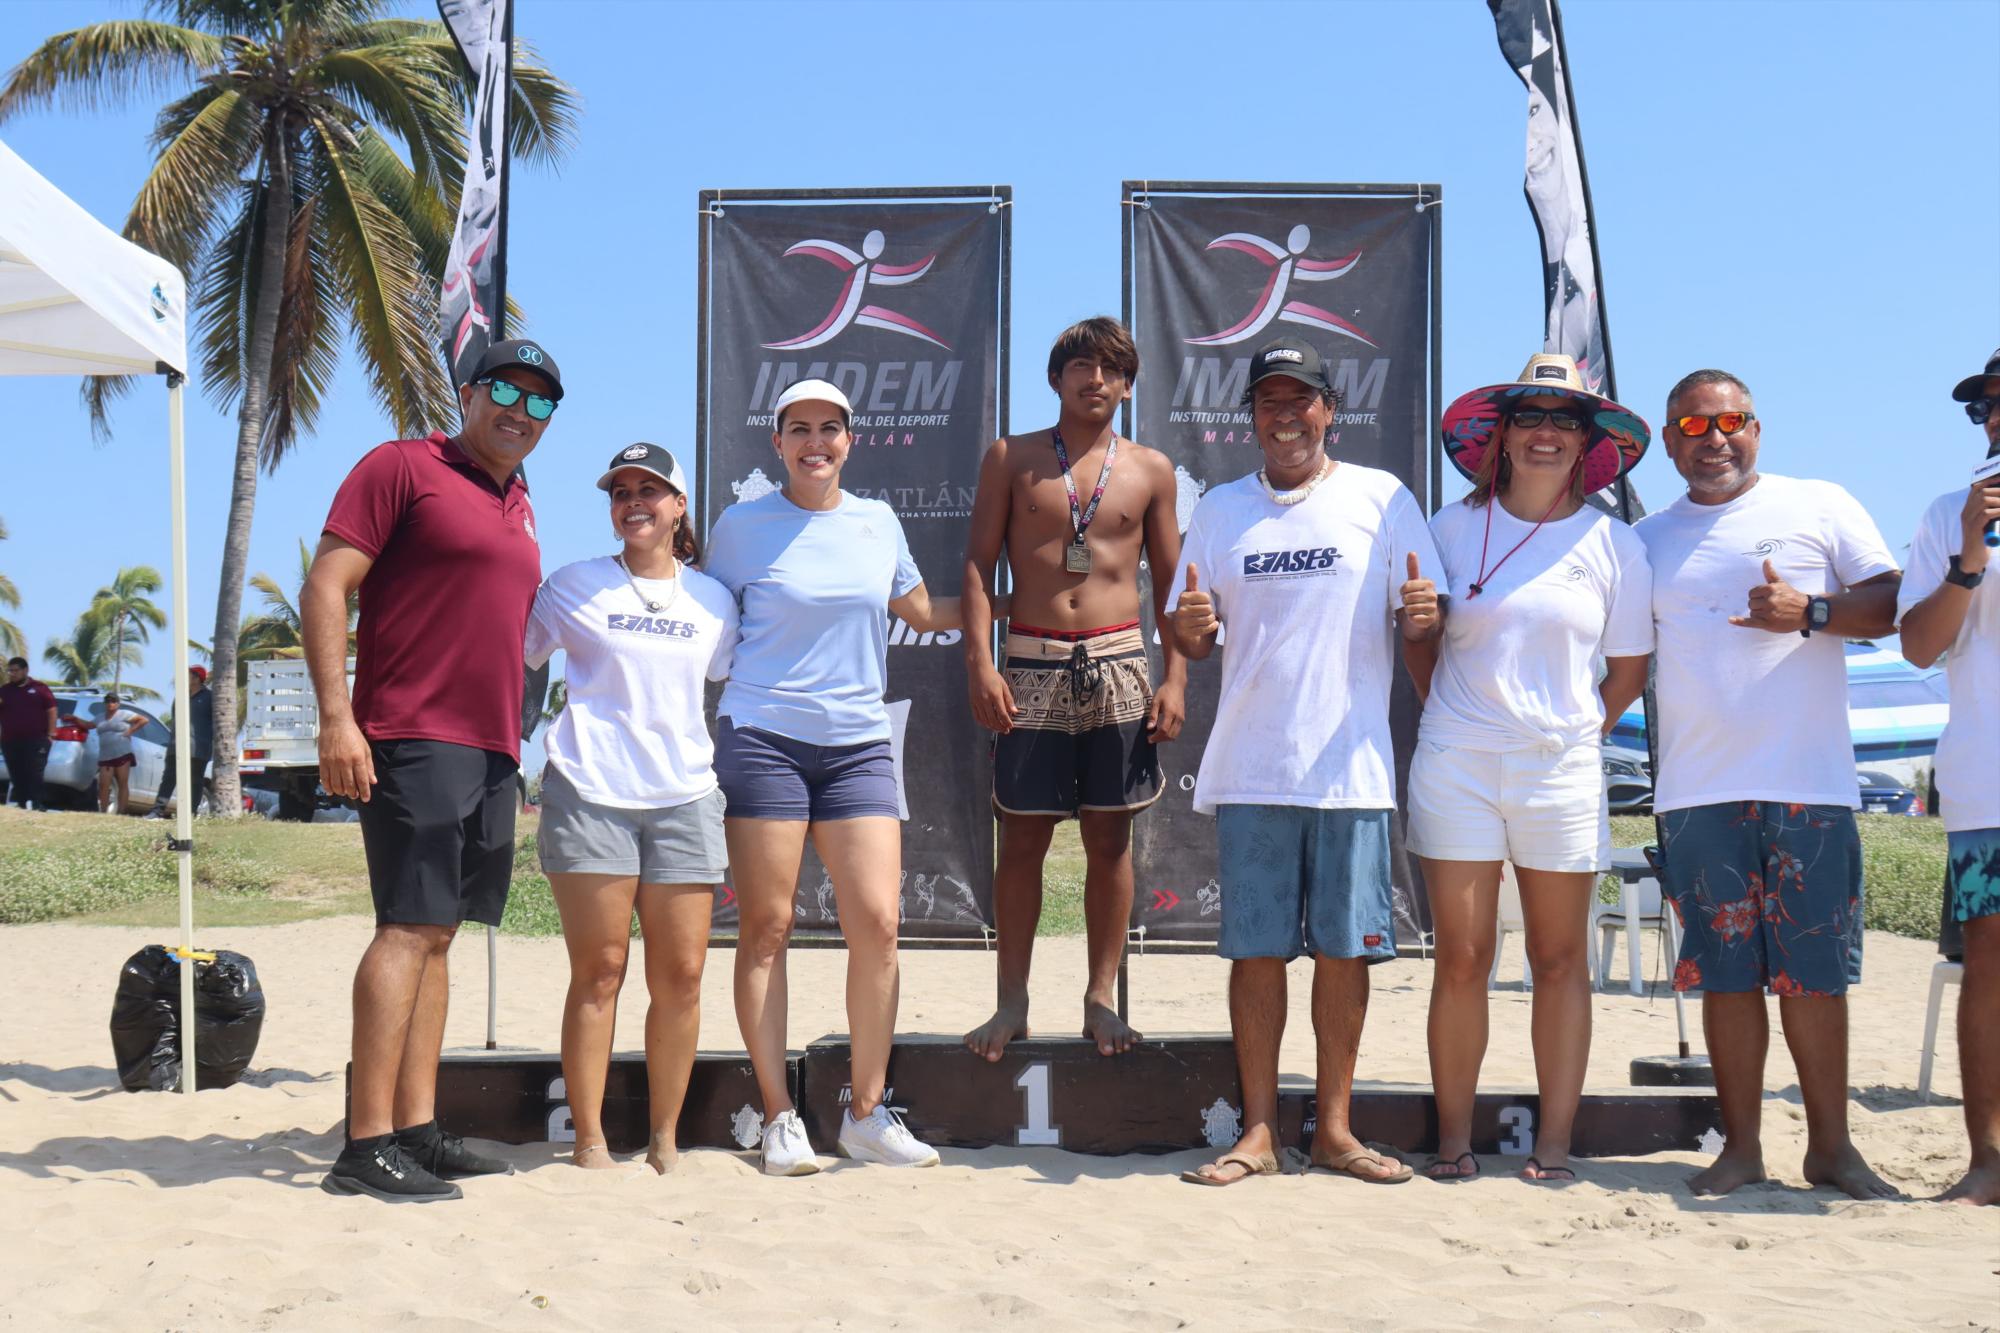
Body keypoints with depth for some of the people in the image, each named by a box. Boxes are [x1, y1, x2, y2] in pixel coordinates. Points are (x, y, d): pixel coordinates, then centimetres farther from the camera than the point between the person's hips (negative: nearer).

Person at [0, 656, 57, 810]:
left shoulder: (39, 689, 3)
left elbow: (52, 711, 2)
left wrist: (51, 734, -5)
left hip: (36, 741, -4)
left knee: (34, 775, -7)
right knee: (16, 776, 6)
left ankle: (34, 805, -9)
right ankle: (16, 806, 10)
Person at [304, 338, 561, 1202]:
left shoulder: (518, 507, 20)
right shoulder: (403, 467, -3)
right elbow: (324, 587, -9)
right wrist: (336, 716, -18)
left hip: (492, 750, 8)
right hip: (414, 740, -8)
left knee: (436, 935, 8)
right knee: (409, 927, -12)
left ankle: (418, 1130, 11)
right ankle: (368, 1145, -10)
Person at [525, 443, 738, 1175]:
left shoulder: (713, 599, 14)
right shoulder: (574, 586, 9)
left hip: (685, 797, 2)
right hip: (590, 793, -2)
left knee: (680, 977, -1)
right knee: (598, 972, -4)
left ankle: (665, 1140, 11)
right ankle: (589, 1140, 4)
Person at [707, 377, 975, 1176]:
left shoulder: (877, 523, 12)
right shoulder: (743, 527, 3)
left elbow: (922, 612, 26)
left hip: (859, 744, 3)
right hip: (762, 738, -3)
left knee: (878, 922, -6)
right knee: (765, 928, -2)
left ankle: (867, 1113, 7)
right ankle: (779, 1118, 7)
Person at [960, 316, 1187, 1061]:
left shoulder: (1150, 470, 9)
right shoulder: (1012, 459, 6)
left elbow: (1171, 581, 11)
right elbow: (978, 563, 2)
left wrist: (1175, 679, 2)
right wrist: (980, 663, -8)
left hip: (1117, 666, 1)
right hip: (1031, 665, -1)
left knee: (1110, 837, 4)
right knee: (1022, 838, 2)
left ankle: (1101, 998, 12)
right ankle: (1012, 1001, 10)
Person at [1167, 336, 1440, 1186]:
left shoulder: (1382, 499, 5)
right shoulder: (1220, 509, 12)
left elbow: (1422, 630, 5)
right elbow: (1194, 642, 13)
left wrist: (1425, 616, -18)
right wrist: (1188, 627, -10)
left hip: (1351, 766, -1)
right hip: (1250, 766, 2)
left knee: (1344, 948, 3)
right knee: (1255, 949, 3)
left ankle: (1334, 1128, 15)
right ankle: (1258, 1131, 12)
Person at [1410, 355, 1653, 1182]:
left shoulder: (1612, 544, 4)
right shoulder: (1454, 527, 5)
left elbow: (1629, 669, 11)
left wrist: (1577, 733, 6)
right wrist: (1453, 720, 7)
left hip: (1561, 771, 0)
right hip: (1457, 766, 0)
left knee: (1560, 961, 5)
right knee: (1461, 959, 0)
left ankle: (1554, 1144, 13)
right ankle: (1453, 1138, 10)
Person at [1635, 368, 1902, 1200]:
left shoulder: (1819, 506, 8)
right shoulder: (1649, 540, 15)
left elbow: (1893, 602, 3)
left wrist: (1810, 612, -12)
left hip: (1810, 784, -2)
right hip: (1699, 789, 2)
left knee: (1814, 973, 1)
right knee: (1727, 973, 3)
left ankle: (1831, 1146, 12)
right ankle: (1742, 1145, 12)